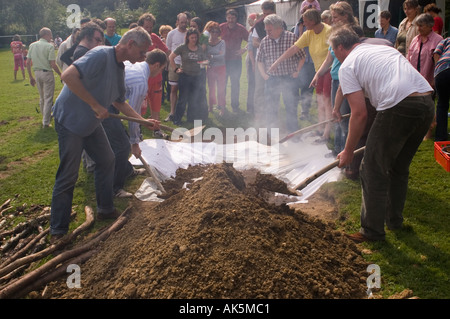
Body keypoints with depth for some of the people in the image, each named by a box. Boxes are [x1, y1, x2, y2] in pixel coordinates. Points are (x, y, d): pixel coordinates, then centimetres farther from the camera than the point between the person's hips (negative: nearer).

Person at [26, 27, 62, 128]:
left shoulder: (32, 45, 6)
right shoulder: (49, 46, -11)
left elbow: (28, 62, 5)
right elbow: (53, 64, -16)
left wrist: (31, 77, 12)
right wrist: (61, 74, -4)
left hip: (37, 73, 6)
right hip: (47, 73, -6)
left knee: (42, 98, 21)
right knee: (48, 98, 1)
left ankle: (46, 117, 37)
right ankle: (46, 122, 1)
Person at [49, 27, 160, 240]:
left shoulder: (119, 68, 6)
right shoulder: (101, 55, -23)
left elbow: (119, 102, 17)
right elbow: (68, 76, -35)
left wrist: (144, 120, 9)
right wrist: (95, 105, -29)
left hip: (91, 123, 9)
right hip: (70, 120, -9)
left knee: (107, 160, 14)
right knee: (68, 175, -4)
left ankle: (105, 209, 31)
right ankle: (58, 230, 9)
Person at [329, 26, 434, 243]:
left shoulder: (348, 65, 6)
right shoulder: (385, 48, 29)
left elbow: (360, 113, -2)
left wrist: (348, 151, 7)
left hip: (399, 108, -8)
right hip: (427, 103, 8)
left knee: (373, 171, 7)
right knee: (399, 168, 24)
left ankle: (372, 231, 16)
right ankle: (394, 220, 39)